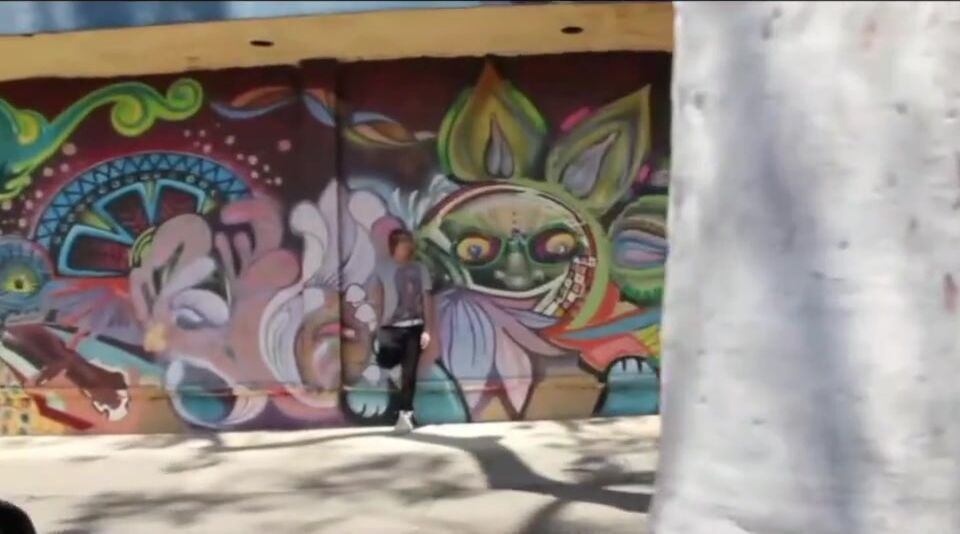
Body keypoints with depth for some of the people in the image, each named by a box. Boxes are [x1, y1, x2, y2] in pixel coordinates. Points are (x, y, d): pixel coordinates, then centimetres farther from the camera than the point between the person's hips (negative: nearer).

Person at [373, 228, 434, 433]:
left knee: (409, 372, -1)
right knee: (386, 361, -21)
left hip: (414, 326, 1)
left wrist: (427, 329, -2)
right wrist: (377, 326, -2)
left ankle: (405, 413, 6)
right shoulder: (383, 268, 3)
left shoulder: (419, 269, 6)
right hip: (391, 326, -1)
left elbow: (427, 299, 5)